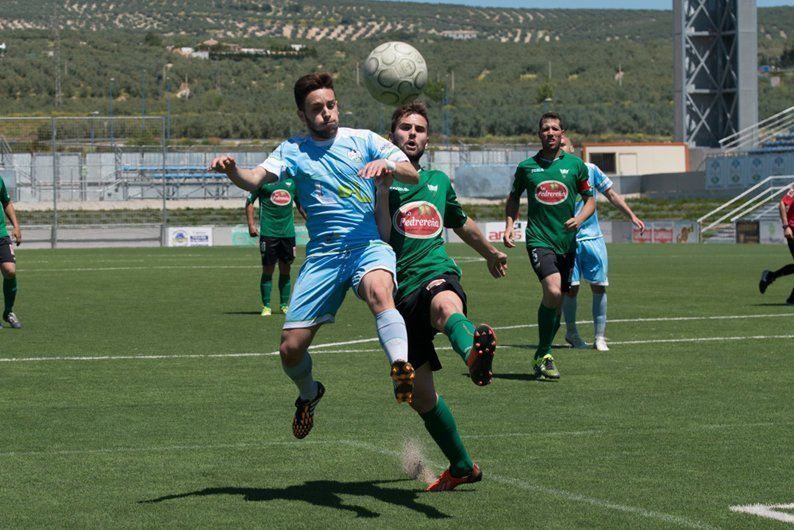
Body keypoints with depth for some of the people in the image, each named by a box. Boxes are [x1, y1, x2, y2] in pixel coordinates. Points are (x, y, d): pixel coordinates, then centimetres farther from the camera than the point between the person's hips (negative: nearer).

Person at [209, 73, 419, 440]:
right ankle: (308, 394, 32)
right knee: (291, 348, 0)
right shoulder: (293, 151, 10)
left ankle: (402, 368, -54)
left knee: (379, 292, -39)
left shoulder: (363, 140, 9)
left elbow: (412, 175, 4)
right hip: (323, 253, 2)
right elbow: (256, 180, -7)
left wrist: (387, 166, -19)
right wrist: (232, 170, -30)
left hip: (368, 244, -2)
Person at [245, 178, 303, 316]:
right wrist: (251, 224, -7)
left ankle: (284, 305, 18)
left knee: (285, 270, 7)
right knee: (268, 270, -2)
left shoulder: (291, 180, 11)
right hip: (268, 232, -3)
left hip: (288, 232, 3)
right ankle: (266, 306, 7)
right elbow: (249, 202, 2)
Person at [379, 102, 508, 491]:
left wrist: (490, 253, 55)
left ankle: (474, 356, -76)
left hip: (438, 276, 0)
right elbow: (380, 238, -11)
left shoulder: (438, 181, 20)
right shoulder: (380, 180, 6)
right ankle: (462, 466, 22)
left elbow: (461, 224, 41)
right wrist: (383, 188, -23)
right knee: (419, 393, 3)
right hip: (402, 292, 0)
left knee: (445, 304, -41)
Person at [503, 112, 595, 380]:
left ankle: (542, 357, 25)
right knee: (552, 291, -23)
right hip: (539, 239, -3)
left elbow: (590, 199, 13)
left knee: (557, 301, 7)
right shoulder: (526, 167, 5)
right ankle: (543, 355, -10)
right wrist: (509, 225, 6)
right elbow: (513, 198, 20)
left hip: (567, 241, 3)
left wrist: (580, 218, -7)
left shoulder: (575, 164, 6)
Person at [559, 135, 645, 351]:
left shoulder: (589, 169, 6)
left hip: (593, 237, 2)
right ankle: (571, 333, 16)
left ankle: (600, 337, 4)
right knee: (570, 287, -4)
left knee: (599, 286, -2)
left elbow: (611, 195, 14)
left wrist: (631, 215, 8)